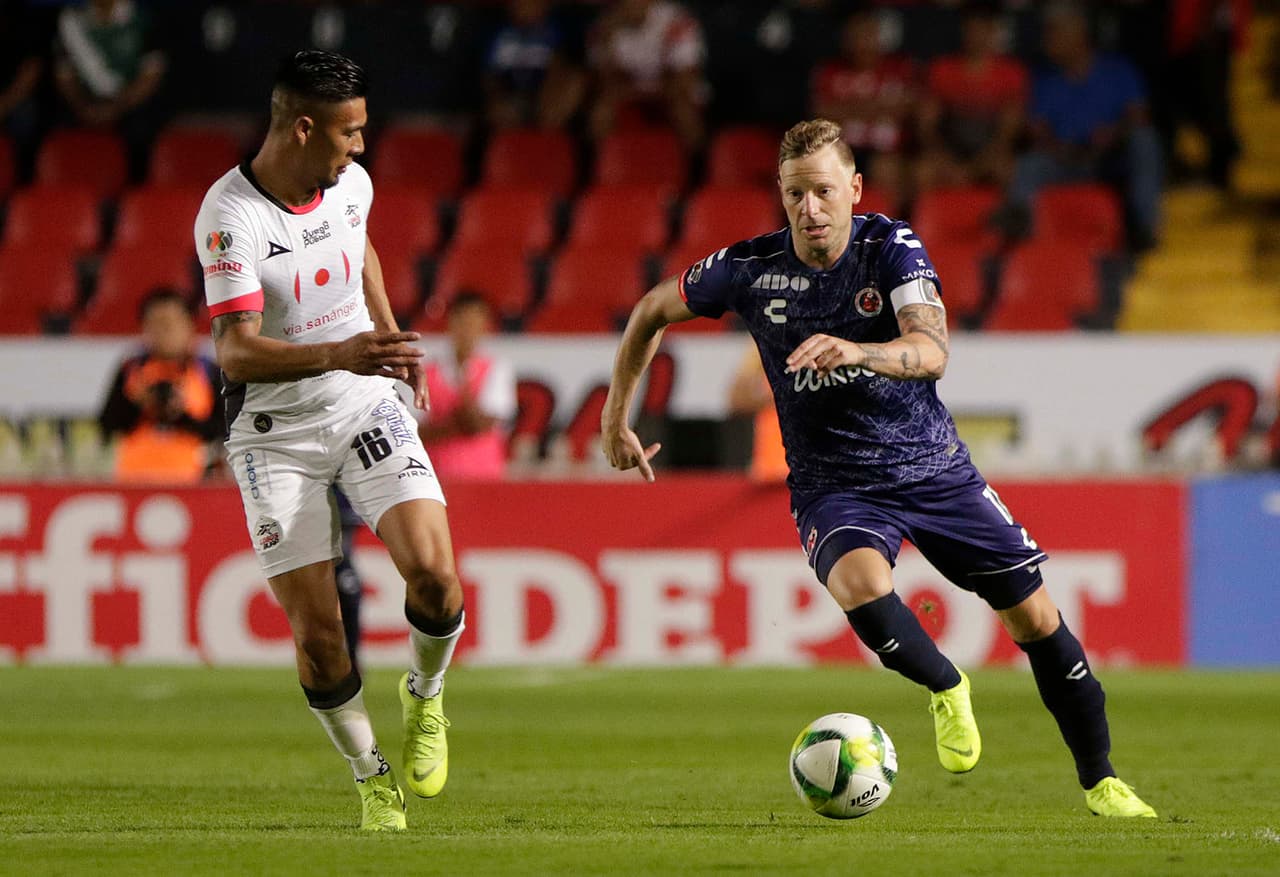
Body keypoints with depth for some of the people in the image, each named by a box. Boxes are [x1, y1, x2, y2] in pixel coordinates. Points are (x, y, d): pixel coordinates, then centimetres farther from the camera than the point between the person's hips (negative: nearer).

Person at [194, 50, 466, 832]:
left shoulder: (352, 183, -1)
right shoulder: (230, 217, -21)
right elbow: (237, 353, -29)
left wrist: (392, 341, 23)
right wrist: (341, 355, -42)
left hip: (367, 405, 4)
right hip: (274, 430, -4)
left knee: (432, 573, -18)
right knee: (317, 634, -8)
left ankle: (426, 695, 13)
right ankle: (371, 775, 15)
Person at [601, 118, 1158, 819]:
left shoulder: (891, 247, -14)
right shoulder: (750, 268, -10)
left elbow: (931, 352, -30)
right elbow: (653, 310, 8)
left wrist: (855, 352, -49)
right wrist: (616, 415, 7)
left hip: (932, 466, 1)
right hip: (832, 484, -1)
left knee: (1034, 615, -2)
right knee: (860, 583, -34)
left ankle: (1099, 781, 17)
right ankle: (946, 690, -3)